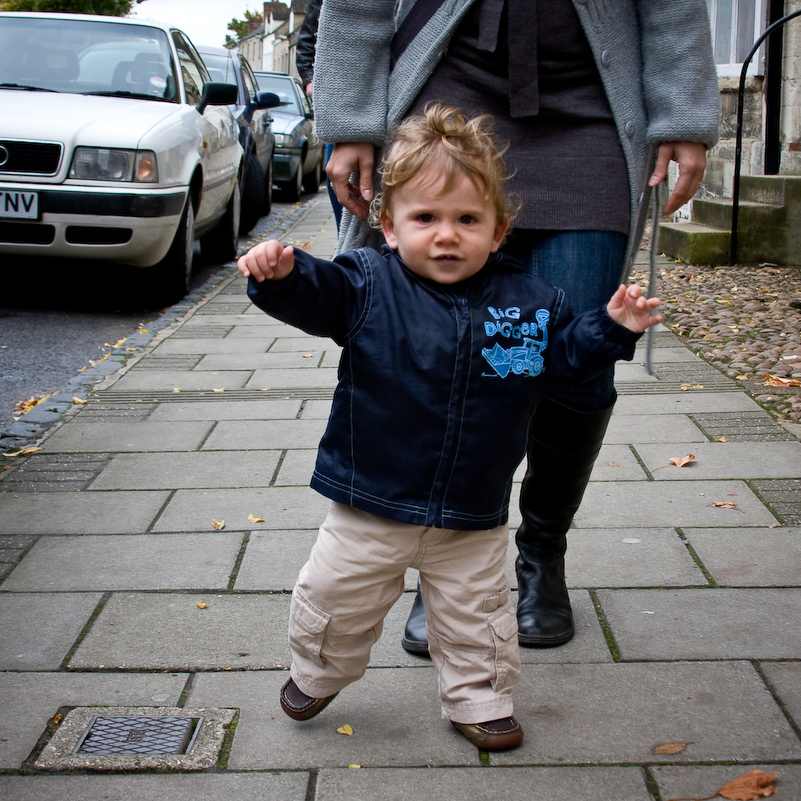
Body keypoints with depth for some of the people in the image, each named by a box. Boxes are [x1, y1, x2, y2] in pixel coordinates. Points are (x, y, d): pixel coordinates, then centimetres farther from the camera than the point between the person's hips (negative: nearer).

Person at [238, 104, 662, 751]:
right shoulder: (367, 285, -11)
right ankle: (317, 673, 41)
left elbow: (564, 353, 6)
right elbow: (313, 296, -20)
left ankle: (478, 698, 38)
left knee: (476, 614, 16)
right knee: (337, 600, 14)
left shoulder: (529, 301, -4)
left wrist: (612, 329, -10)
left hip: (473, 516, 1)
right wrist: (281, 274, -41)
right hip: (371, 504, -1)